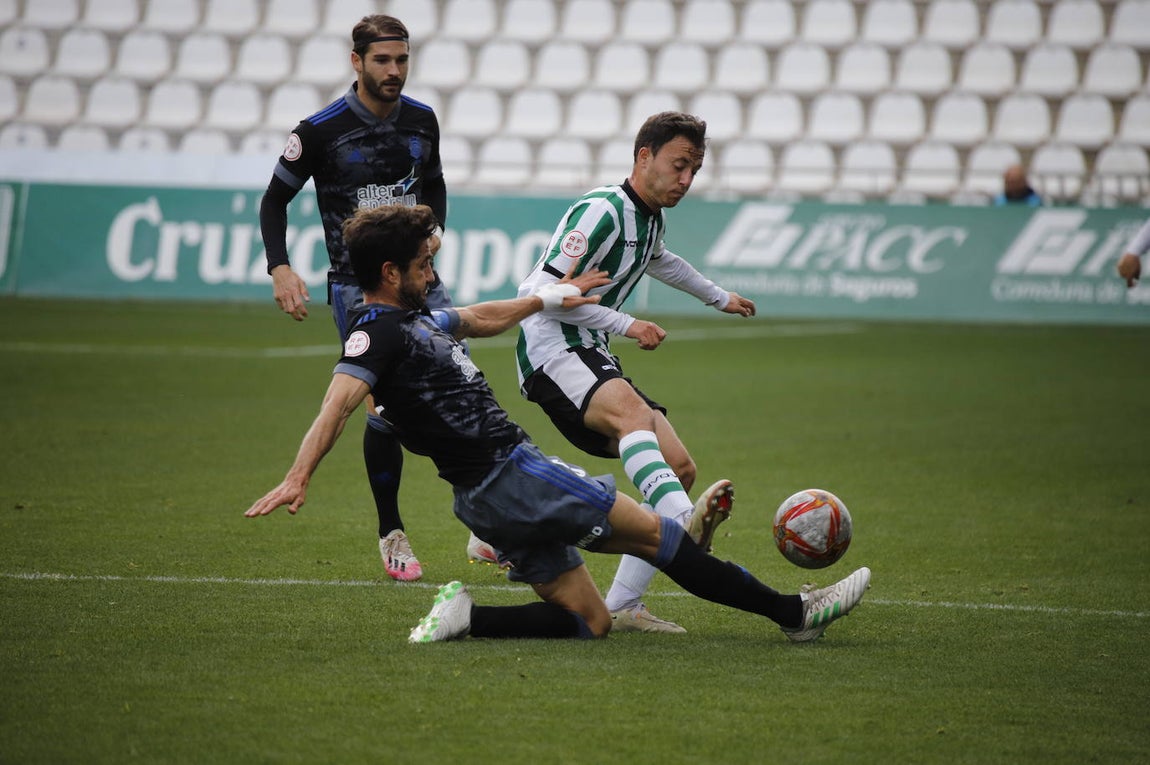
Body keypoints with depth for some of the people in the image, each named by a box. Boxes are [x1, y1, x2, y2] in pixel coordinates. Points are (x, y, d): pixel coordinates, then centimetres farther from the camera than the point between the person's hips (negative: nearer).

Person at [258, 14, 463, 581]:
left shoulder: (422, 120, 5)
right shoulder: (321, 130, -9)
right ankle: (390, 533, 7)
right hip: (356, 284, -4)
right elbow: (275, 199, 1)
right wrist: (279, 269, -12)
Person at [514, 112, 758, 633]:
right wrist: (627, 326, -19)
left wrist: (720, 298, 55)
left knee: (680, 469, -5)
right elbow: (546, 292, -19)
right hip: (549, 351, -9)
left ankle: (622, 605, -7)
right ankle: (683, 524, -62)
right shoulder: (602, 211, -14)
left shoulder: (651, 219, 16)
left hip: (592, 357, 9)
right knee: (633, 410, -38)